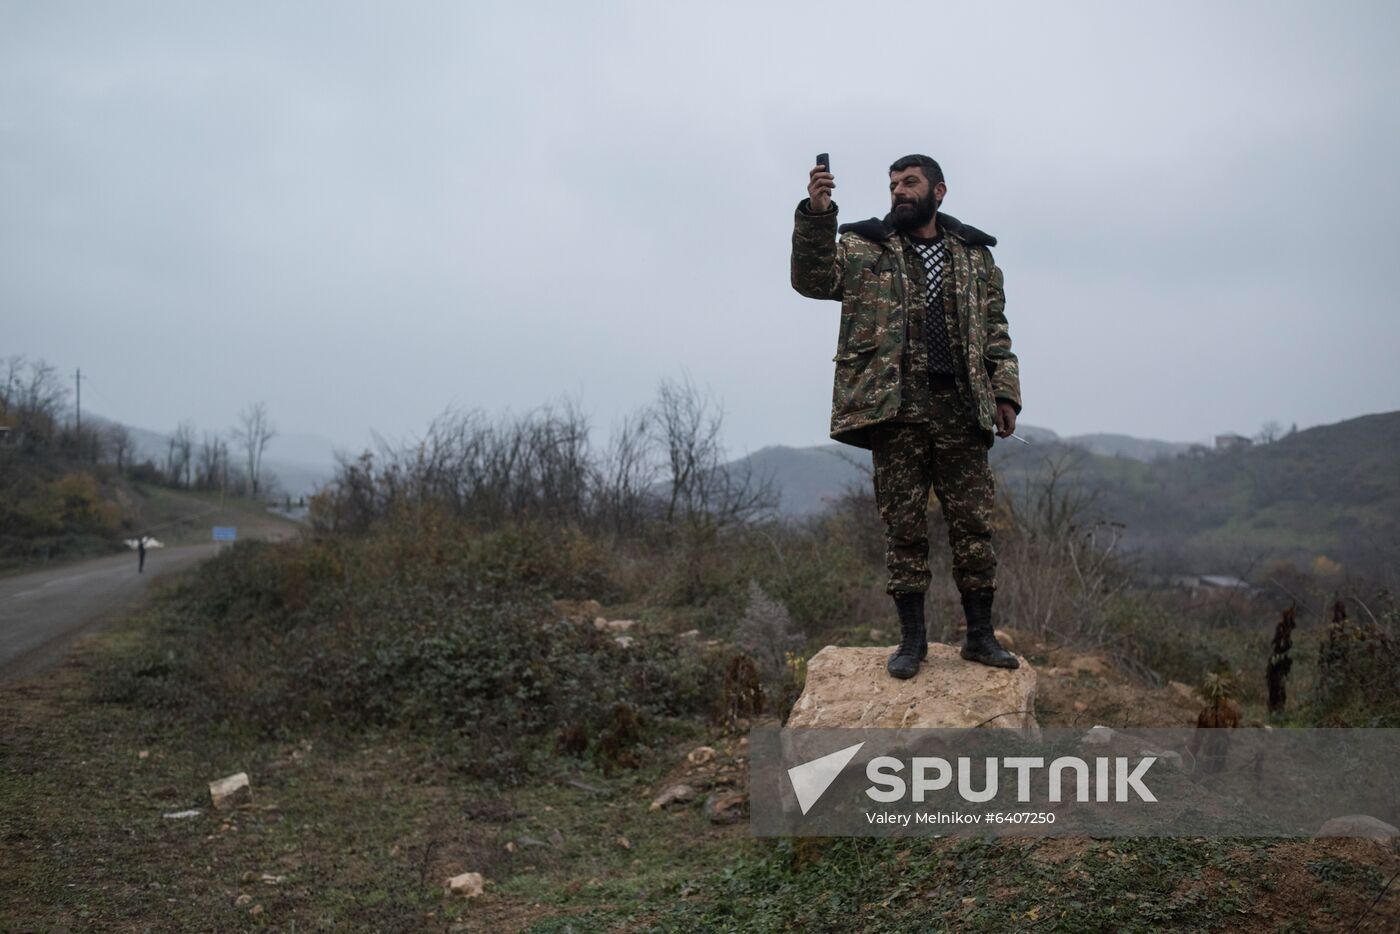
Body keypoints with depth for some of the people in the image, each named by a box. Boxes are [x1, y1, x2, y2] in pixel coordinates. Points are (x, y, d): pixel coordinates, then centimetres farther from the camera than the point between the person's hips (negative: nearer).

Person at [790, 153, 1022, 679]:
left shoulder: (974, 255, 15)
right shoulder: (864, 249, 9)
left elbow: (995, 331, 15)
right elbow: (814, 280, -8)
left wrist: (1005, 392, 5)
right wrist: (816, 217, -21)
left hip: (962, 412, 2)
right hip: (894, 409, -1)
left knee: (973, 525, 3)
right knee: (904, 527, 3)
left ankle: (980, 635, 14)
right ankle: (912, 639, 13)